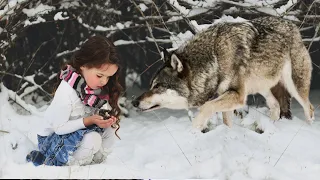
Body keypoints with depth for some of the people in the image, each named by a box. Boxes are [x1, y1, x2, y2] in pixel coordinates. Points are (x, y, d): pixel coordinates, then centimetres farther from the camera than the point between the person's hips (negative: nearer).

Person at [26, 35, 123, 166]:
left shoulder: (100, 89, -7)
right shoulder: (66, 91, -27)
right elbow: (59, 128, -22)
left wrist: (108, 120, -21)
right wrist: (89, 121, -30)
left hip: (79, 134, 7)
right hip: (52, 139, -7)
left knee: (111, 128, -15)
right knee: (92, 139, -32)